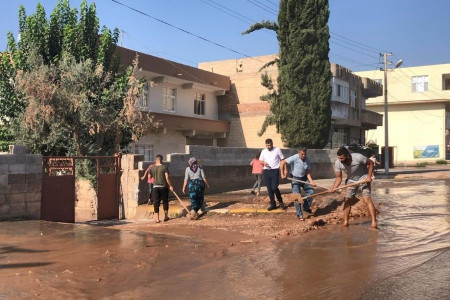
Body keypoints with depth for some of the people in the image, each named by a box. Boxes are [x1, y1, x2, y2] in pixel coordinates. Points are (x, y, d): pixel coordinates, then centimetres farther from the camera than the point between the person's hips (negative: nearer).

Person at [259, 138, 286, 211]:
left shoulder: (277, 150, -1)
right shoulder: (263, 151, 9)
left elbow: (282, 160, 1)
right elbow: (260, 160, 17)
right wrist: (264, 163, -7)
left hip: (275, 171, -4)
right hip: (266, 171, 4)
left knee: (274, 188, -12)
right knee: (269, 188, 5)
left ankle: (280, 201, 11)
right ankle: (273, 204, 14)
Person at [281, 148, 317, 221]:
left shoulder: (307, 160, -2)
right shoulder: (294, 158, -20)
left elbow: (308, 172, 0)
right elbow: (283, 162, -26)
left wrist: (311, 181, -15)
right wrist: (282, 174, -24)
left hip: (304, 178, 5)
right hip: (295, 179, -5)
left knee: (311, 192, 0)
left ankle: (306, 207, 24)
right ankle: (299, 215, 1)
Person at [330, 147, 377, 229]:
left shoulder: (358, 157, -32)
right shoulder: (338, 163, -21)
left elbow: (371, 163, -14)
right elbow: (338, 177, -12)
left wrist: (369, 176, -21)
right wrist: (334, 188, -29)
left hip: (363, 179, -4)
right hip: (351, 180, 4)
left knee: (367, 199, -17)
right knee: (347, 200, -3)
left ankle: (374, 223, -16)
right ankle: (345, 222, 8)